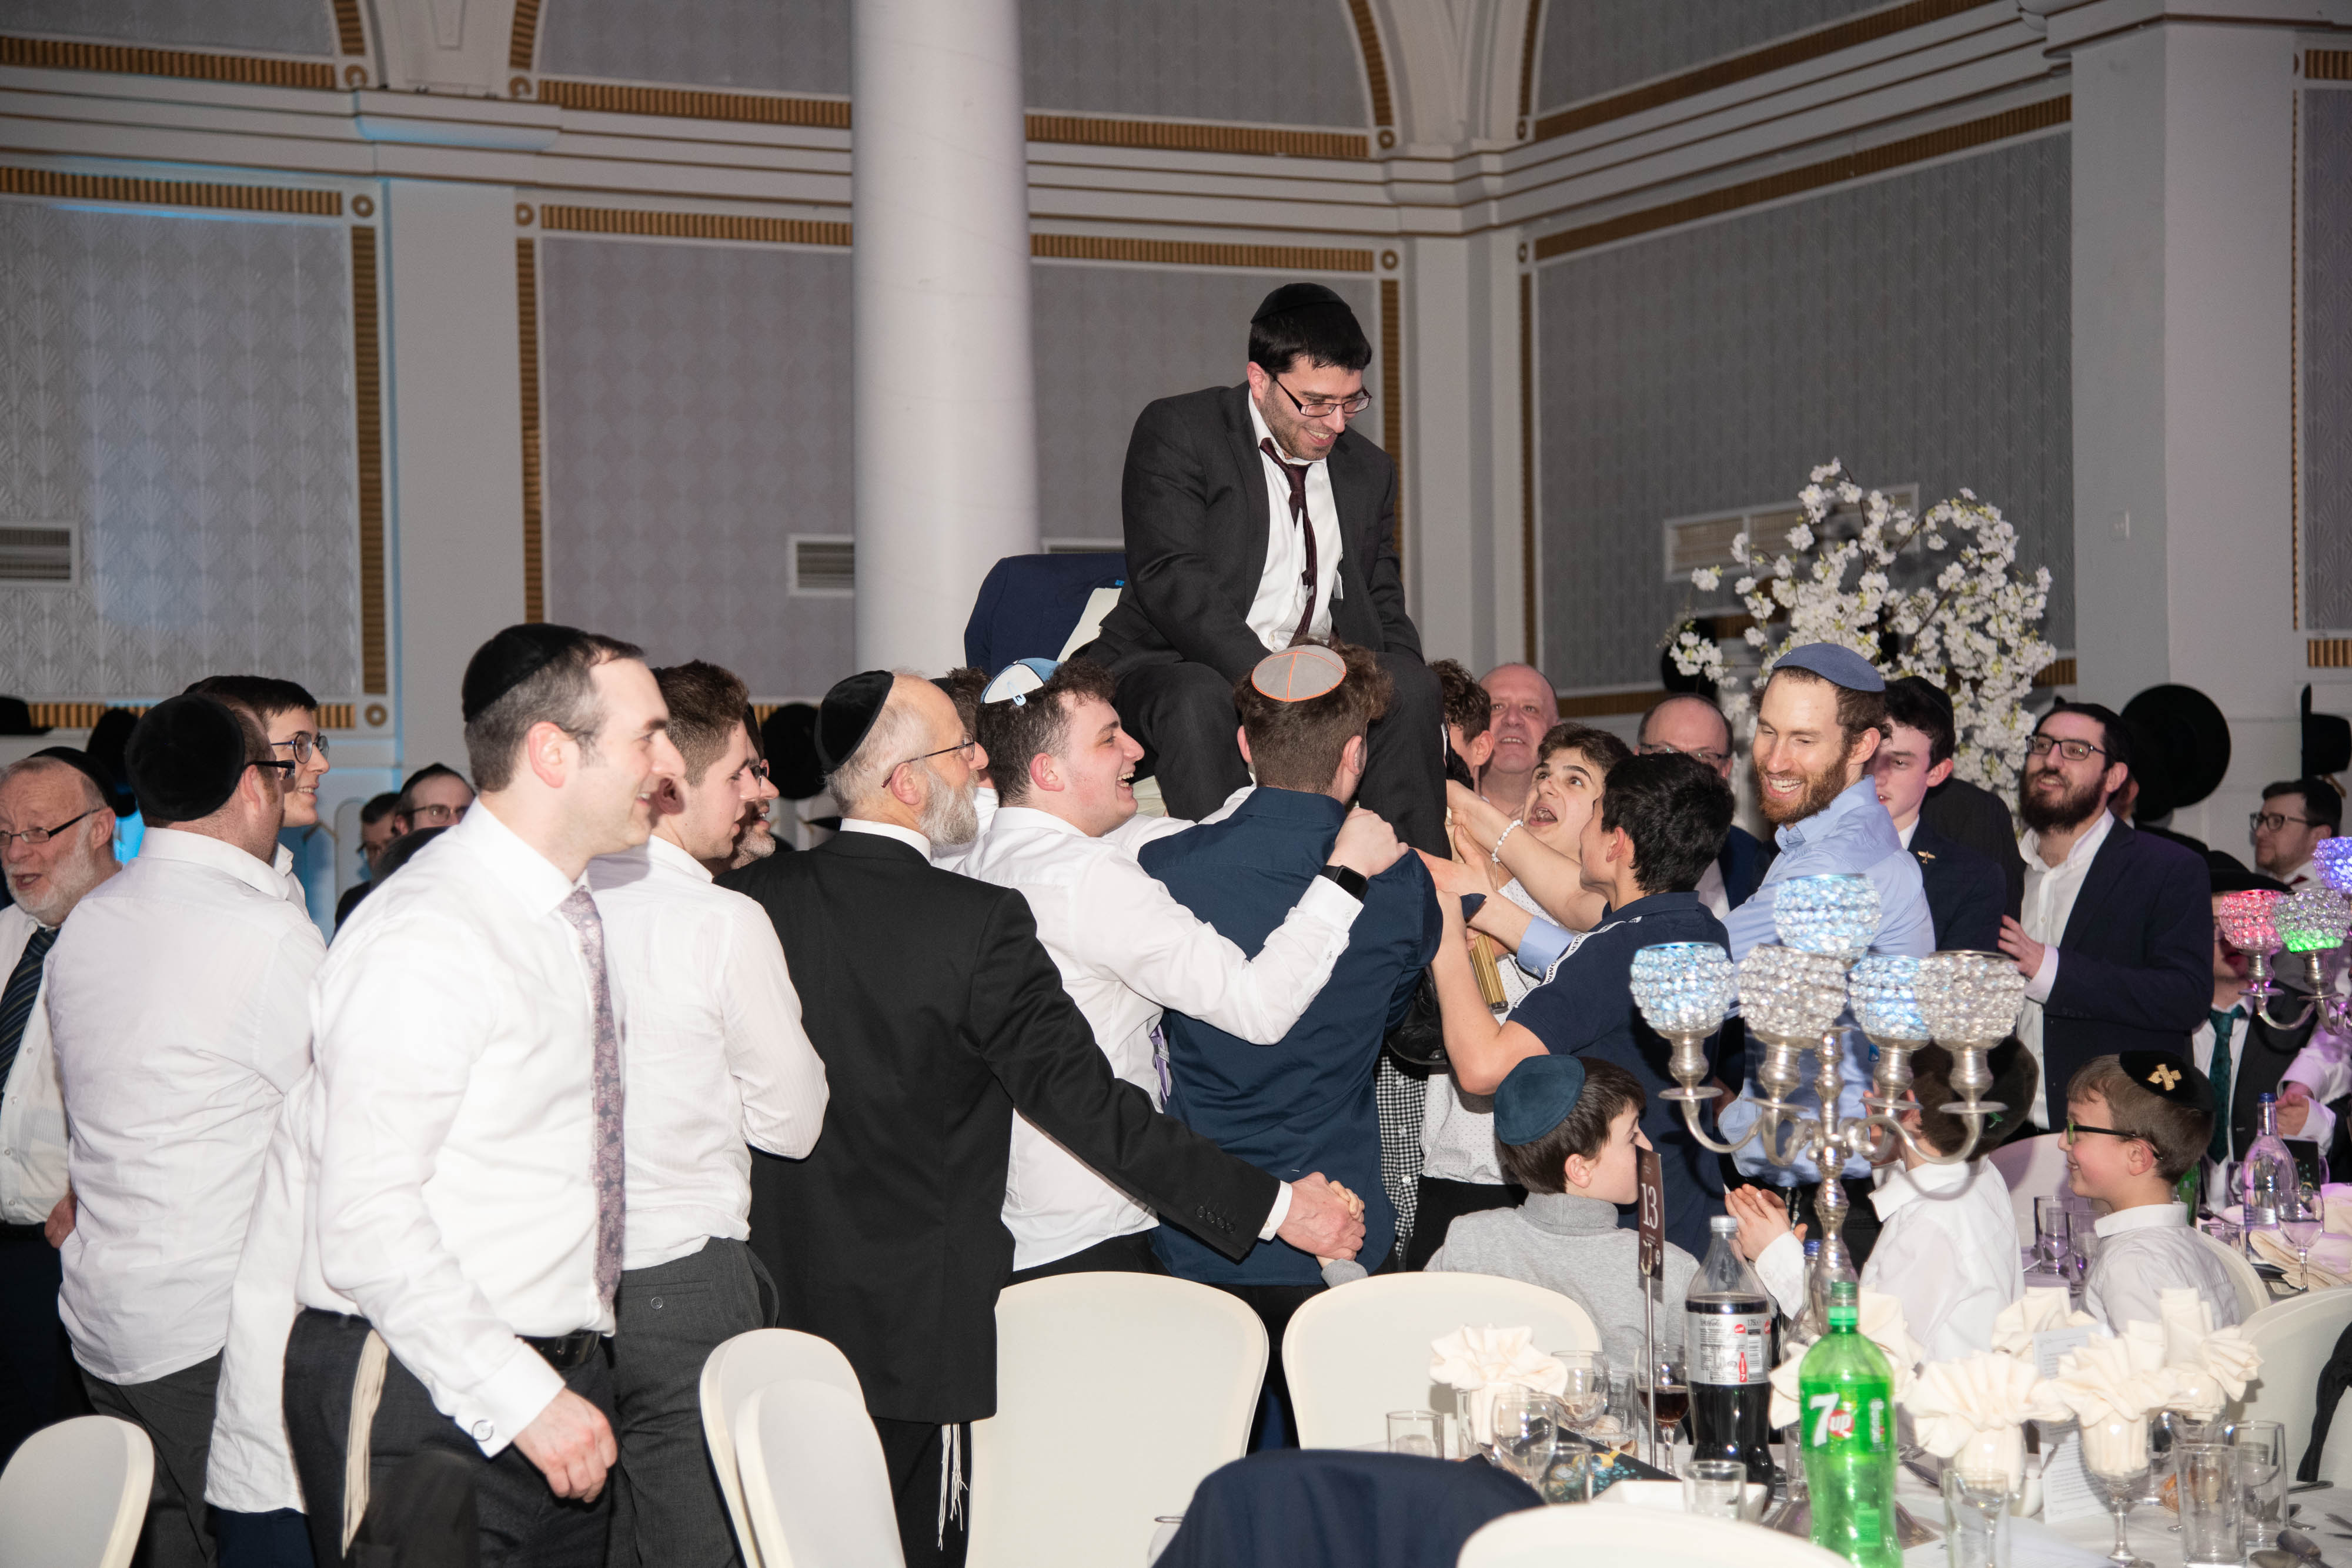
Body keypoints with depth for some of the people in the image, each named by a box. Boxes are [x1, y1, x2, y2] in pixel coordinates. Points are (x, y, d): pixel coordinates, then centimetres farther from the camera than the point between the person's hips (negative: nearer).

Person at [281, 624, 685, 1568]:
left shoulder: (573, 916, 10)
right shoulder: (426, 939, -18)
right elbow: (366, 1220, -23)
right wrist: (524, 1399, -22)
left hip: (559, 1384, 8)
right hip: (429, 1405, -8)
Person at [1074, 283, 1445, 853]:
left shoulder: (1369, 469, 14)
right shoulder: (1176, 432, -5)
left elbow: (1383, 608, 17)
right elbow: (1172, 582, -16)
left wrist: (1403, 692, -7)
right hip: (1174, 664, -5)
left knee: (1413, 686, -22)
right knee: (1199, 700, -38)